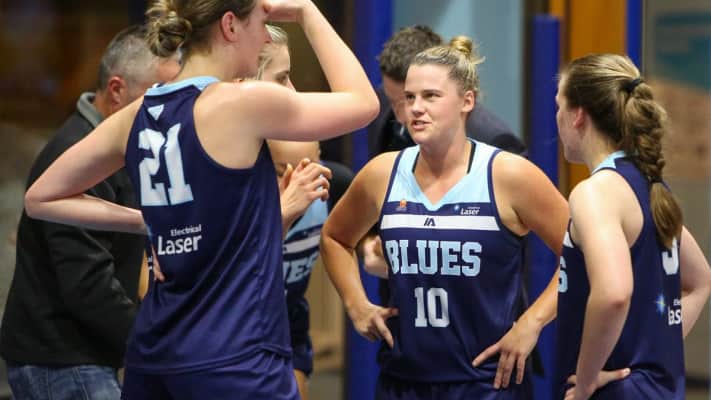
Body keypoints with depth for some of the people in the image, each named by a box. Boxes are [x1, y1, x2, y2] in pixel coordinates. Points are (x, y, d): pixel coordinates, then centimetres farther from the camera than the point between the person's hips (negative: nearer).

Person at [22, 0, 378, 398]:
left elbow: (42, 197, 17)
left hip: (155, 351, 7)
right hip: (234, 358, -7)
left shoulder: (136, 118, 7)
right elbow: (363, 102, 2)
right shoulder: (244, 104, -12)